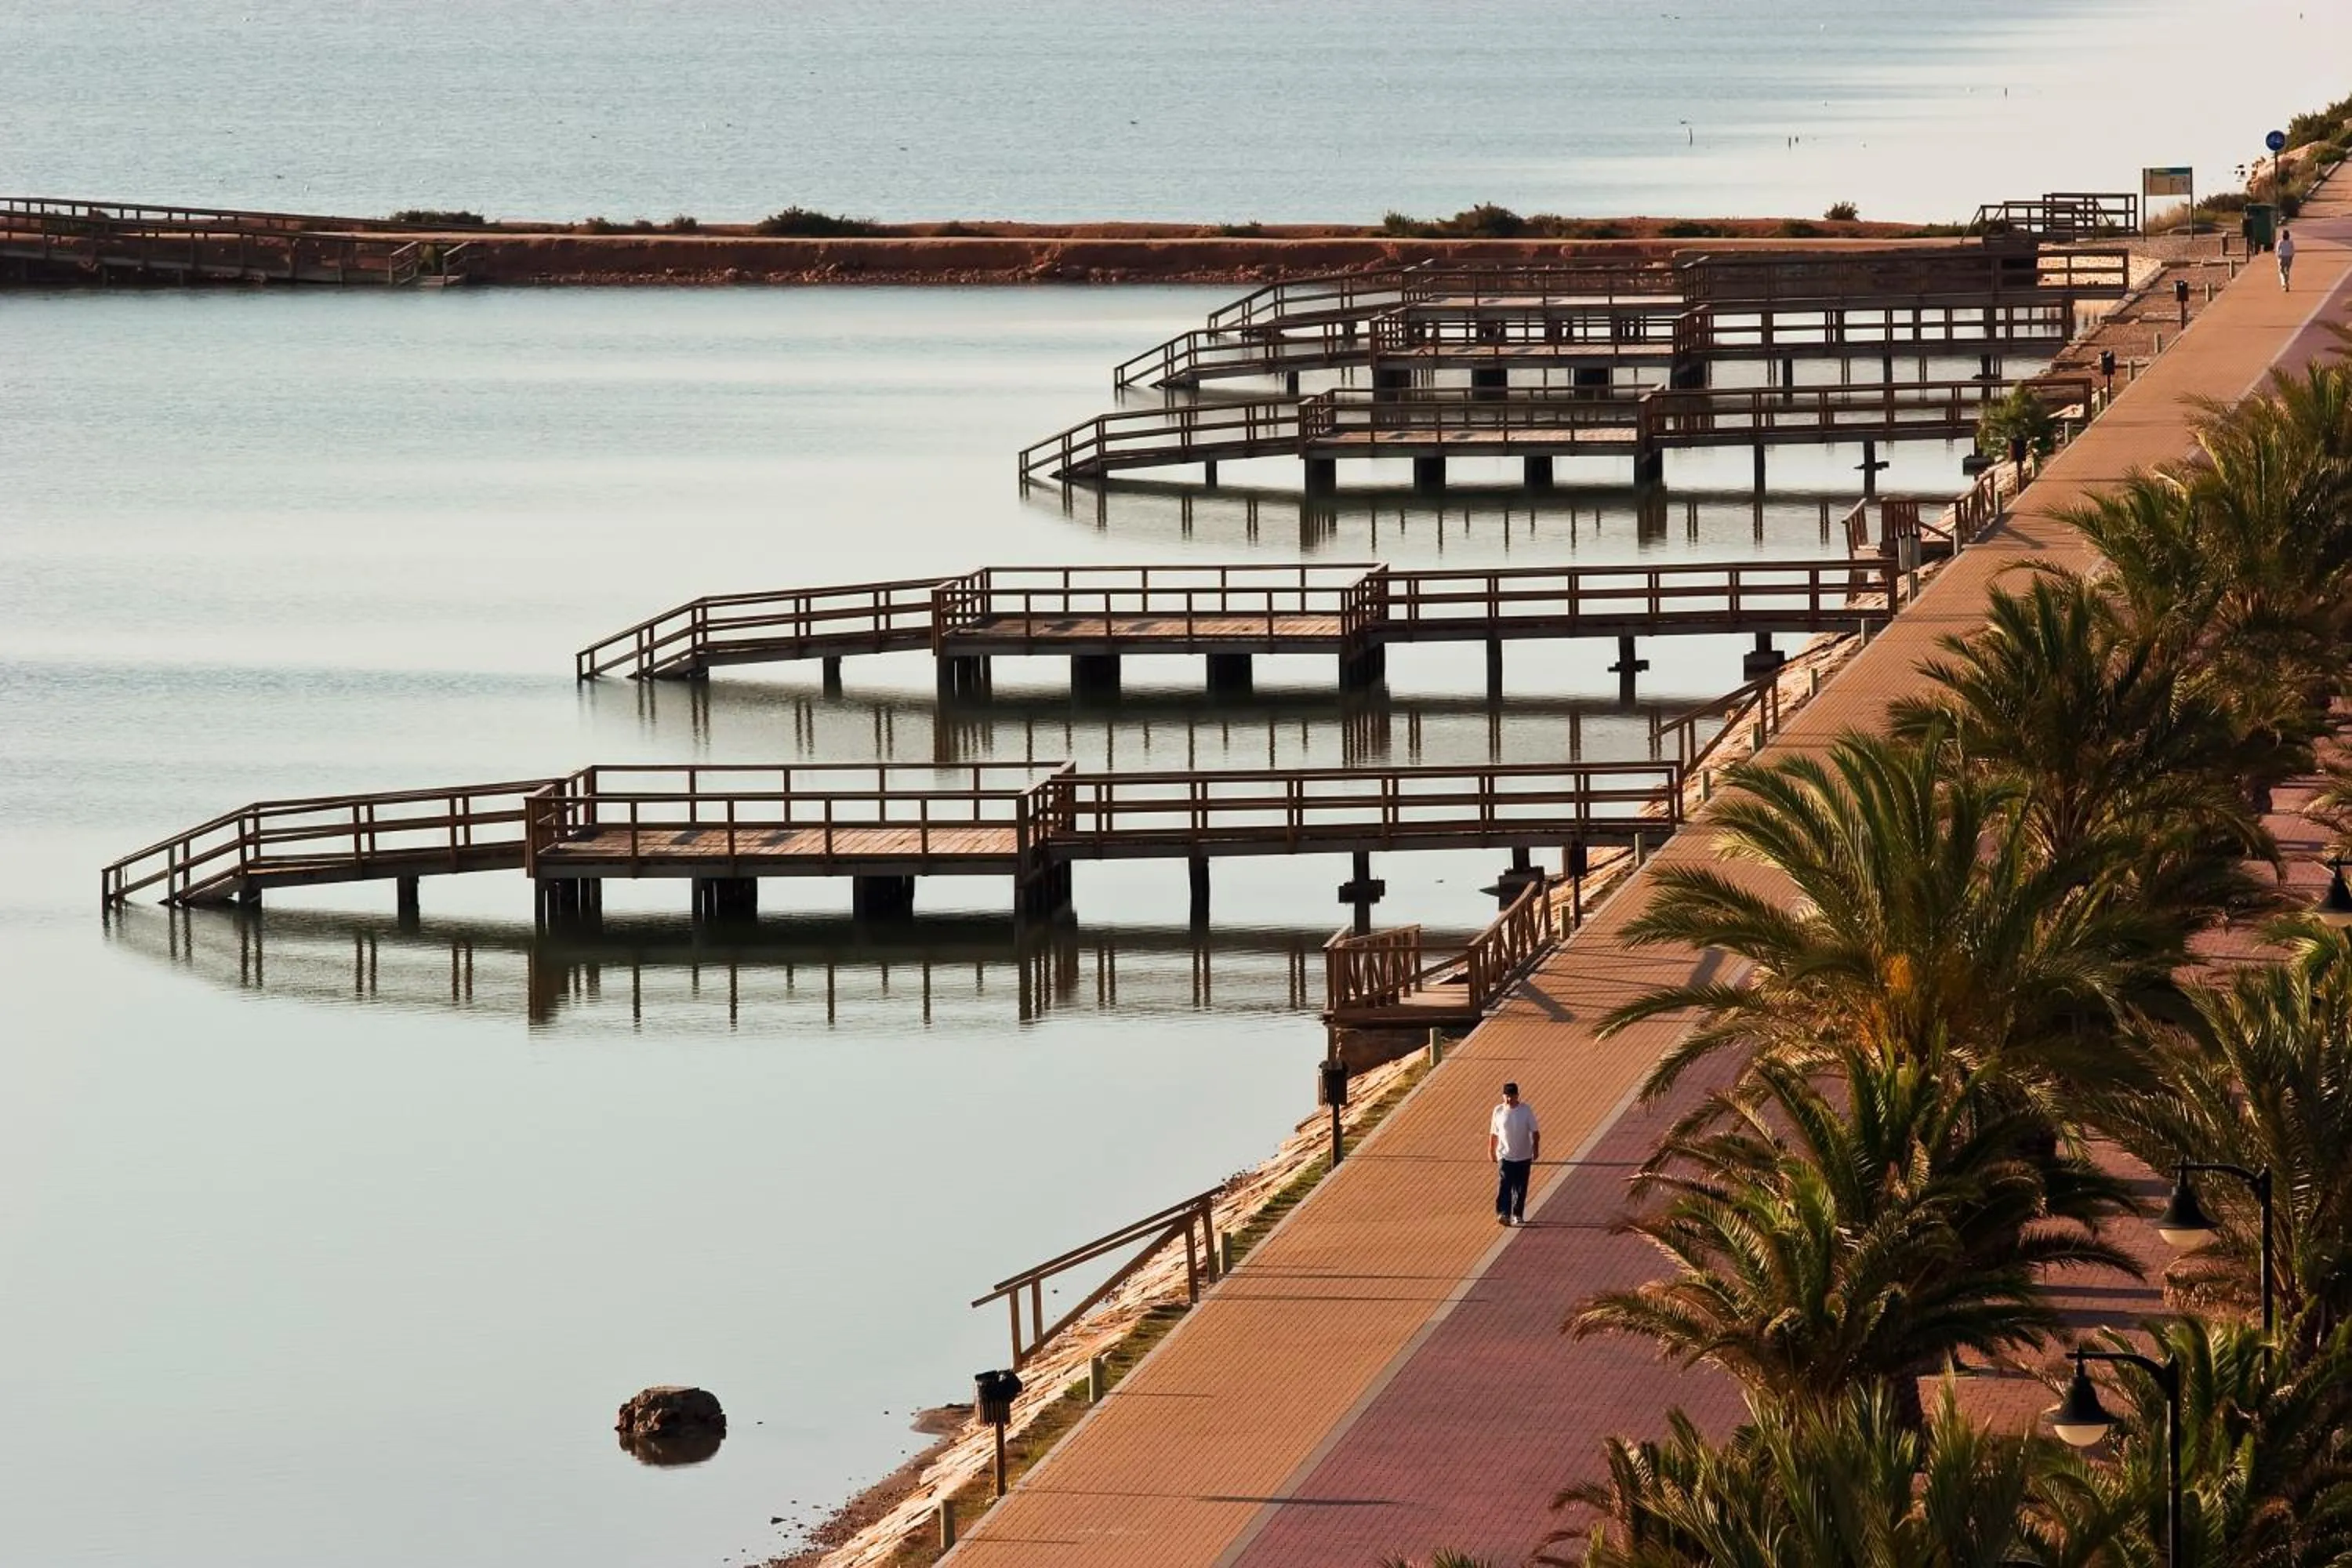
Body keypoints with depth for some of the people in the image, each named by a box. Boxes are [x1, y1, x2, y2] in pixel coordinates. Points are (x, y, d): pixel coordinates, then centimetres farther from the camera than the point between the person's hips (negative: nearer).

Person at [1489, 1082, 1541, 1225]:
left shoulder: (1526, 1110, -4)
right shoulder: (1499, 1111, -1)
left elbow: (1535, 1132, 1)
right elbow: (1493, 1133, 8)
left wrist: (1535, 1148, -6)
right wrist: (1491, 1150, 9)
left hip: (1523, 1156, 0)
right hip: (1505, 1156, 0)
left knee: (1520, 1188, 7)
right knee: (1504, 1185, -12)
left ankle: (1518, 1215, 18)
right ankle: (1503, 1213, -15)